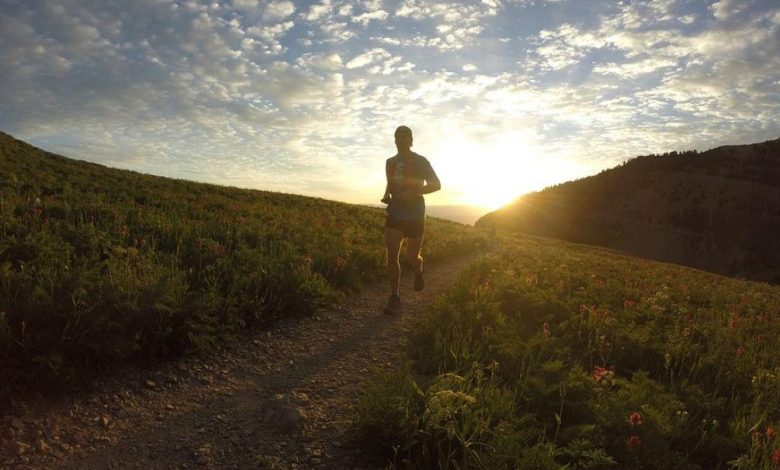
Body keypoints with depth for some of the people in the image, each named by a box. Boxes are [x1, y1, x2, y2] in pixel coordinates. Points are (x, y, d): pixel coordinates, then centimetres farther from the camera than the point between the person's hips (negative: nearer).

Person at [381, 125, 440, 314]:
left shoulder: (420, 161, -3)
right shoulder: (390, 162, 10)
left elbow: (436, 184, -4)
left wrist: (414, 192, -19)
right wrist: (387, 195, 3)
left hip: (415, 215, -3)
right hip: (394, 214, 3)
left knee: (412, 257, 5)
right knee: (392, 256, -11)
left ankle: (418, 270, 42)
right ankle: (394, 298, -4)